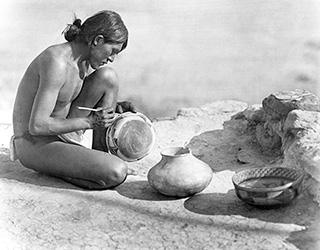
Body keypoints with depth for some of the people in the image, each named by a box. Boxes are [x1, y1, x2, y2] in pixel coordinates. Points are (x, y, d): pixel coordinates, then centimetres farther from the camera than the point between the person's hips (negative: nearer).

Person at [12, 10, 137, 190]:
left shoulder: (85, 62, 2)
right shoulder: (57, 62, -26)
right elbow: (37, 126, -27)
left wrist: (115, 107, 1)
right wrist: (90, 122, -22)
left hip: (61, 132, 9)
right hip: (36, 146, -9)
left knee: (107, 77, -3)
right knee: (117, 173, -25)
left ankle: (101, 154, 3)